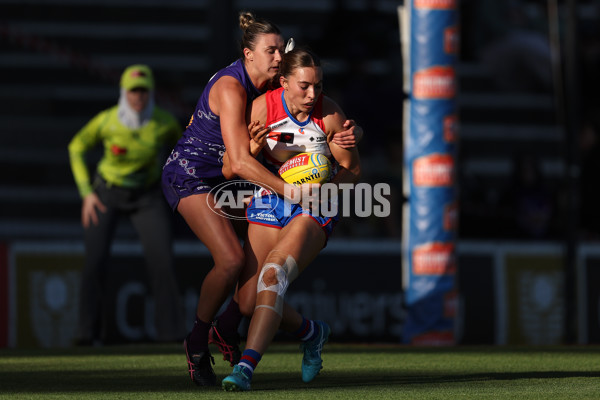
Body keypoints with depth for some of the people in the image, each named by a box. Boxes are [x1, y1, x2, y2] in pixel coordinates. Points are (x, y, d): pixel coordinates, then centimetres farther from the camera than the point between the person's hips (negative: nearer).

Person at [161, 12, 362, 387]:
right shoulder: (231, 89, -27)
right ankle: (198, 342, -4)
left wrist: (351, 131, -24)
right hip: (190, 173, -9)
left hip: (222, 179, 9)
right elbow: (241, 162, -33)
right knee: (232, 260, -22)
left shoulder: (275, 86, -3)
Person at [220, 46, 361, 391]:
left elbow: (352, 169, -3)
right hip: (269, 204, 3)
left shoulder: (329, 114, -14)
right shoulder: (263, 107, -13)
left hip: (315, 209, -3)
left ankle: (246, 367, -37)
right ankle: (311, 333, 22)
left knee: (273, 274, -29)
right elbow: (230, 169, -10)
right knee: (249, 302, -7)